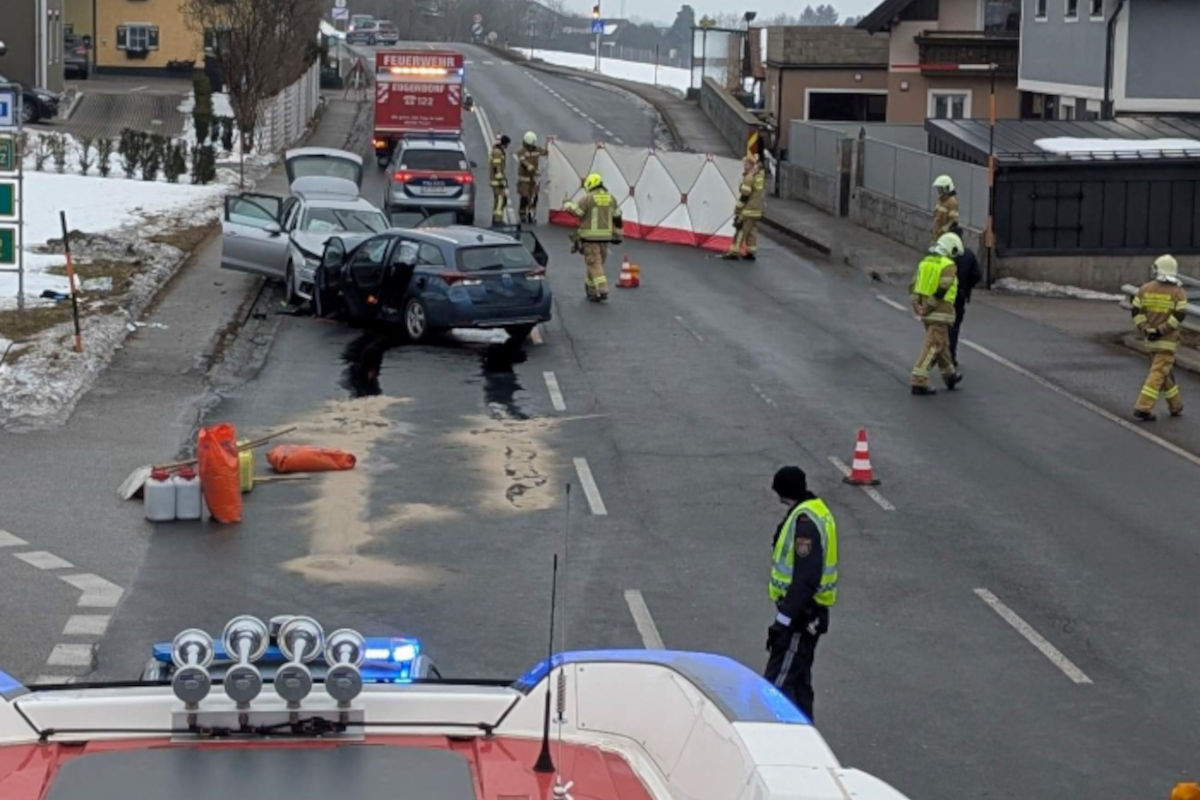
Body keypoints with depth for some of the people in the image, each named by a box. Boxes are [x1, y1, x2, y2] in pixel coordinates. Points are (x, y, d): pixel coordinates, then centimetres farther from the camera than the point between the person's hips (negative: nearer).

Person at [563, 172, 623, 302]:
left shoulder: (588, 198, -12)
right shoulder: (611, 198, 7)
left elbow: (575, 212, -8)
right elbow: (617, 217, 11)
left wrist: (568, 204, 11)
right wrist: (618, 233, 20)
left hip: (590, 236, -6)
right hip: (605, 236, 6)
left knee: (595, 264, -5)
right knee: (598, 262, 17)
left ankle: (602, 290, -15)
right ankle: (591, 289, 25)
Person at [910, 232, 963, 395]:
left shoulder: (925, 262, 9)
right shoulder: (949, 266, -12)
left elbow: (914, 287, 4)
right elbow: (941, 290, -22)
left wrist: (918, 306, -4)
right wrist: (928, 308, -17)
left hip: (926, 312, 8)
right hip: (941, 312, -8)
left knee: (942, 343, 22)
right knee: (932, 347, -7)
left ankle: (950, 375, 37)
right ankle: (919, 382, -12)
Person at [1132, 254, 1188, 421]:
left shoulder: (1146, 288, 1)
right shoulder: (1178, 292, -7)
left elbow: (1136, 311, -6)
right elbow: (1180, 315, -18)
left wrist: (1145, 329, -8)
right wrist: (1161, 330, -18)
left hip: (1150, 339, 4)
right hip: (1168, 340, -4)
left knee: (1164, 371, 19)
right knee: (1158, 374, -5)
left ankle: (1175, 405, 30)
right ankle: (1143, 408, -13)